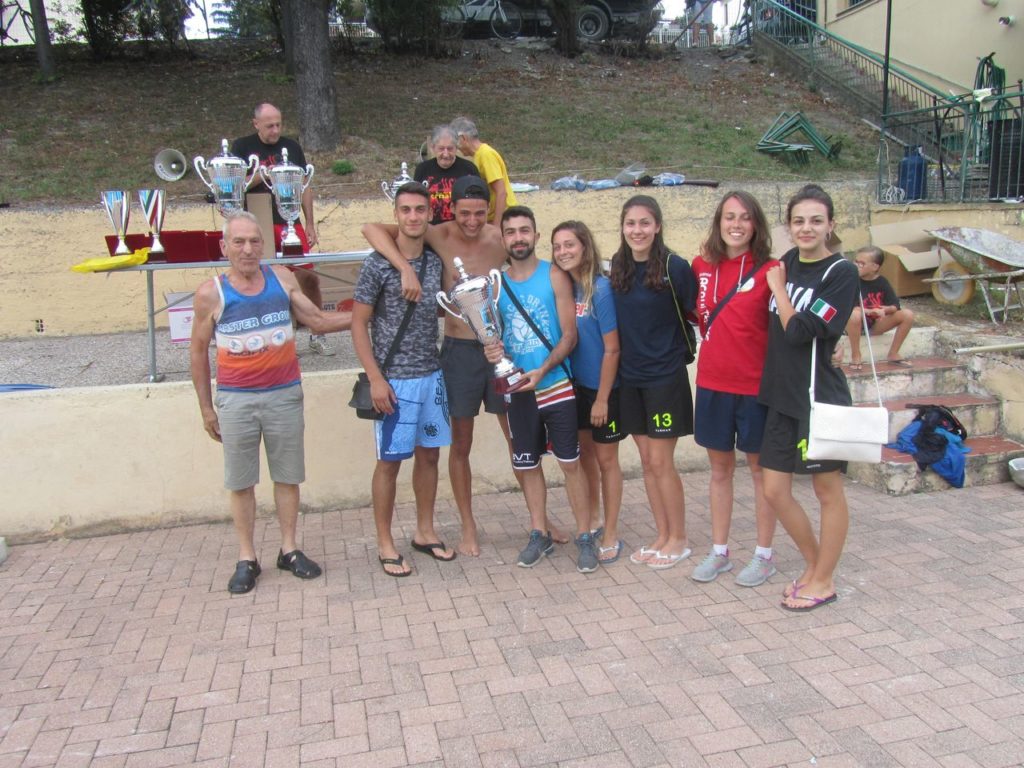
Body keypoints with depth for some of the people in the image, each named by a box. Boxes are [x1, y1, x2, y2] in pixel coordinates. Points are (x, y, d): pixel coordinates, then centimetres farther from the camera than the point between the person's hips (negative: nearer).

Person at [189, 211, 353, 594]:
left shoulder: (282, 279, 1)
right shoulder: (211, 293, -5)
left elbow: (319, 321, 10)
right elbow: (198, 350, 3)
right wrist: (206, 407, 5)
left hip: (284, 394, 2)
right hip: (236, 400, -2)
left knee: (288, 475, 10)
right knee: (240, 482, 7)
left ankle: (289, 549, 25)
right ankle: (246, 558, 20)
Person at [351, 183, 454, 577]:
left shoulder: (435, 261, 6)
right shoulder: (377, 264, -10)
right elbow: (359, 324, -9)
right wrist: (376, 379, -15)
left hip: (432, 375, 6)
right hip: (394, 379, -5)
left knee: (429, 454, 13)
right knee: (390, 460, 3)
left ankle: (424, 532, 29)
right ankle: (385, 544, 16)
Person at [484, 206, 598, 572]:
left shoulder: (555, 277, -4)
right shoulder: (496, 283, 6)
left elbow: (570, 335, -8)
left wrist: (542, 371, -21)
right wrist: (491, 351, -9)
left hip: (555, 386, -3)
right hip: (517, 391, 4)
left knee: (570, 462, 1)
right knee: (525, 466, 11)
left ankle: (584, 536, 13)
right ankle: (540, 534, 26)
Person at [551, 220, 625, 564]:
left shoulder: (600, 288, -17)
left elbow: (612, 349, -16)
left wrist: (602, 398, -15)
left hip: (603, 387, -6)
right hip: (574, 385, 6)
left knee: (606, 459, 6)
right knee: (585, 454, 18)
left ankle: (611, 534, 19)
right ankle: (590, 521, 36)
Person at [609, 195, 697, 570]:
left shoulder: (674, 266, -13)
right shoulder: (618, 266, 4)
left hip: (665, 376, -5)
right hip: (630, 377, 6)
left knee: (661, 462, 0)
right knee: (647, 462, 12)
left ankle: (678, 539, 17)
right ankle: (662, 536, 25)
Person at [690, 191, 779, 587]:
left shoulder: (768, 271, -9)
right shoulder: (702, 266, 3)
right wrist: (715, 337, 6)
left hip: (755, 384, -4)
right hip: (712, 382, 4)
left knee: (760, 467, 9)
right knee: (719, 468, 14)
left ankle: (764, 555, 23)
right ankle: (719, 552, 27)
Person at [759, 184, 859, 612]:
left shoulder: (840, 272, -10)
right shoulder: (787, 263, 9)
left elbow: (800, 331, -19)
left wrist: (777, 287, -9)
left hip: (820, 396, -7)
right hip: (782, 395, 7)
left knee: (827, 490, 8)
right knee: (774, 490, 9)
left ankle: (824, 581, 23)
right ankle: (814, 564, 30)